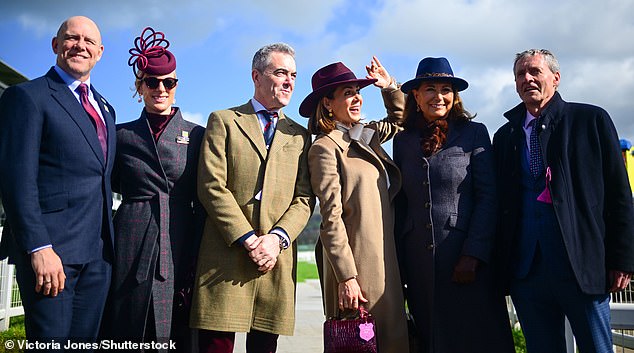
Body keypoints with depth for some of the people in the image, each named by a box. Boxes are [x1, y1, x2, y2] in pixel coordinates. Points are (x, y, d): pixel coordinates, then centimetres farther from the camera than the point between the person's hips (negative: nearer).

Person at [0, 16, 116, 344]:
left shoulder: (104, 108, 20)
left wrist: (108, 240, 14)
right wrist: (39, 248, -18)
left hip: (98, 252, 7)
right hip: (50, 249, -6)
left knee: (86, 341, 11)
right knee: (51, 342, -2)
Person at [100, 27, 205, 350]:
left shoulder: (196, 135, 7)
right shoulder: (122, 134, 11)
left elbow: (203, 201, 5)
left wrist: (198, 258, -1)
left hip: (181, 248, 0)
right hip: (132, 248, 1)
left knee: (177, 336, 4)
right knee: (128, 336, 5)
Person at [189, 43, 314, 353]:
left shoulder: (299, 136, 18)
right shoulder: (223, 121, 9)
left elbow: (305, 199, 8)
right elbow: (212, 187, -3)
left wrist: (277, 238, -9)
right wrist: (249, 240, -11)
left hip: (277, 260, 3)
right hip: (226, 255, -2)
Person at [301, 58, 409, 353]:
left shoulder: (367, 135, 12)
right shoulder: (325, 148, -10)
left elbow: (399, 119, 34)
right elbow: (331, 219, -15)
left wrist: (389, 86, 16)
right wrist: (346, 277, -17)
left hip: (384, 257, 8)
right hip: (356, 263, -8)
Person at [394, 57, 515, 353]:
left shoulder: (474, 133, 1)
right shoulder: (403, 140, 10)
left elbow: (488, 197, -5)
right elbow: (400, 203, 11)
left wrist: (473, 255, -13)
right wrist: (399, 262, 6)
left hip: (467, 257, -3)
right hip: (418, 260, 3)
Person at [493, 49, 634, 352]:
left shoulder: (591, 119, 4)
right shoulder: (504, 136, 13)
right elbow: (500, 201, 11)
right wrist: (502, 265, 5)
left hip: (582, 266, -3)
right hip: (525, 269, 3)